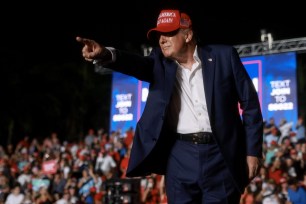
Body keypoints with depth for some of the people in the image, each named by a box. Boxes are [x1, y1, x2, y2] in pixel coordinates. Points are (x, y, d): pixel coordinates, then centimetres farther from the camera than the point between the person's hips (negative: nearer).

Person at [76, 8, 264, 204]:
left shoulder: (223, 56, 2)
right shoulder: (160, 62, 8)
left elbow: (250, 104, 3)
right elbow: (138, 64, -13)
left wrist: (253, 151, -1)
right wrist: (106, 54, -35)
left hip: (220, 156, -2)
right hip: (180, 156, 2)